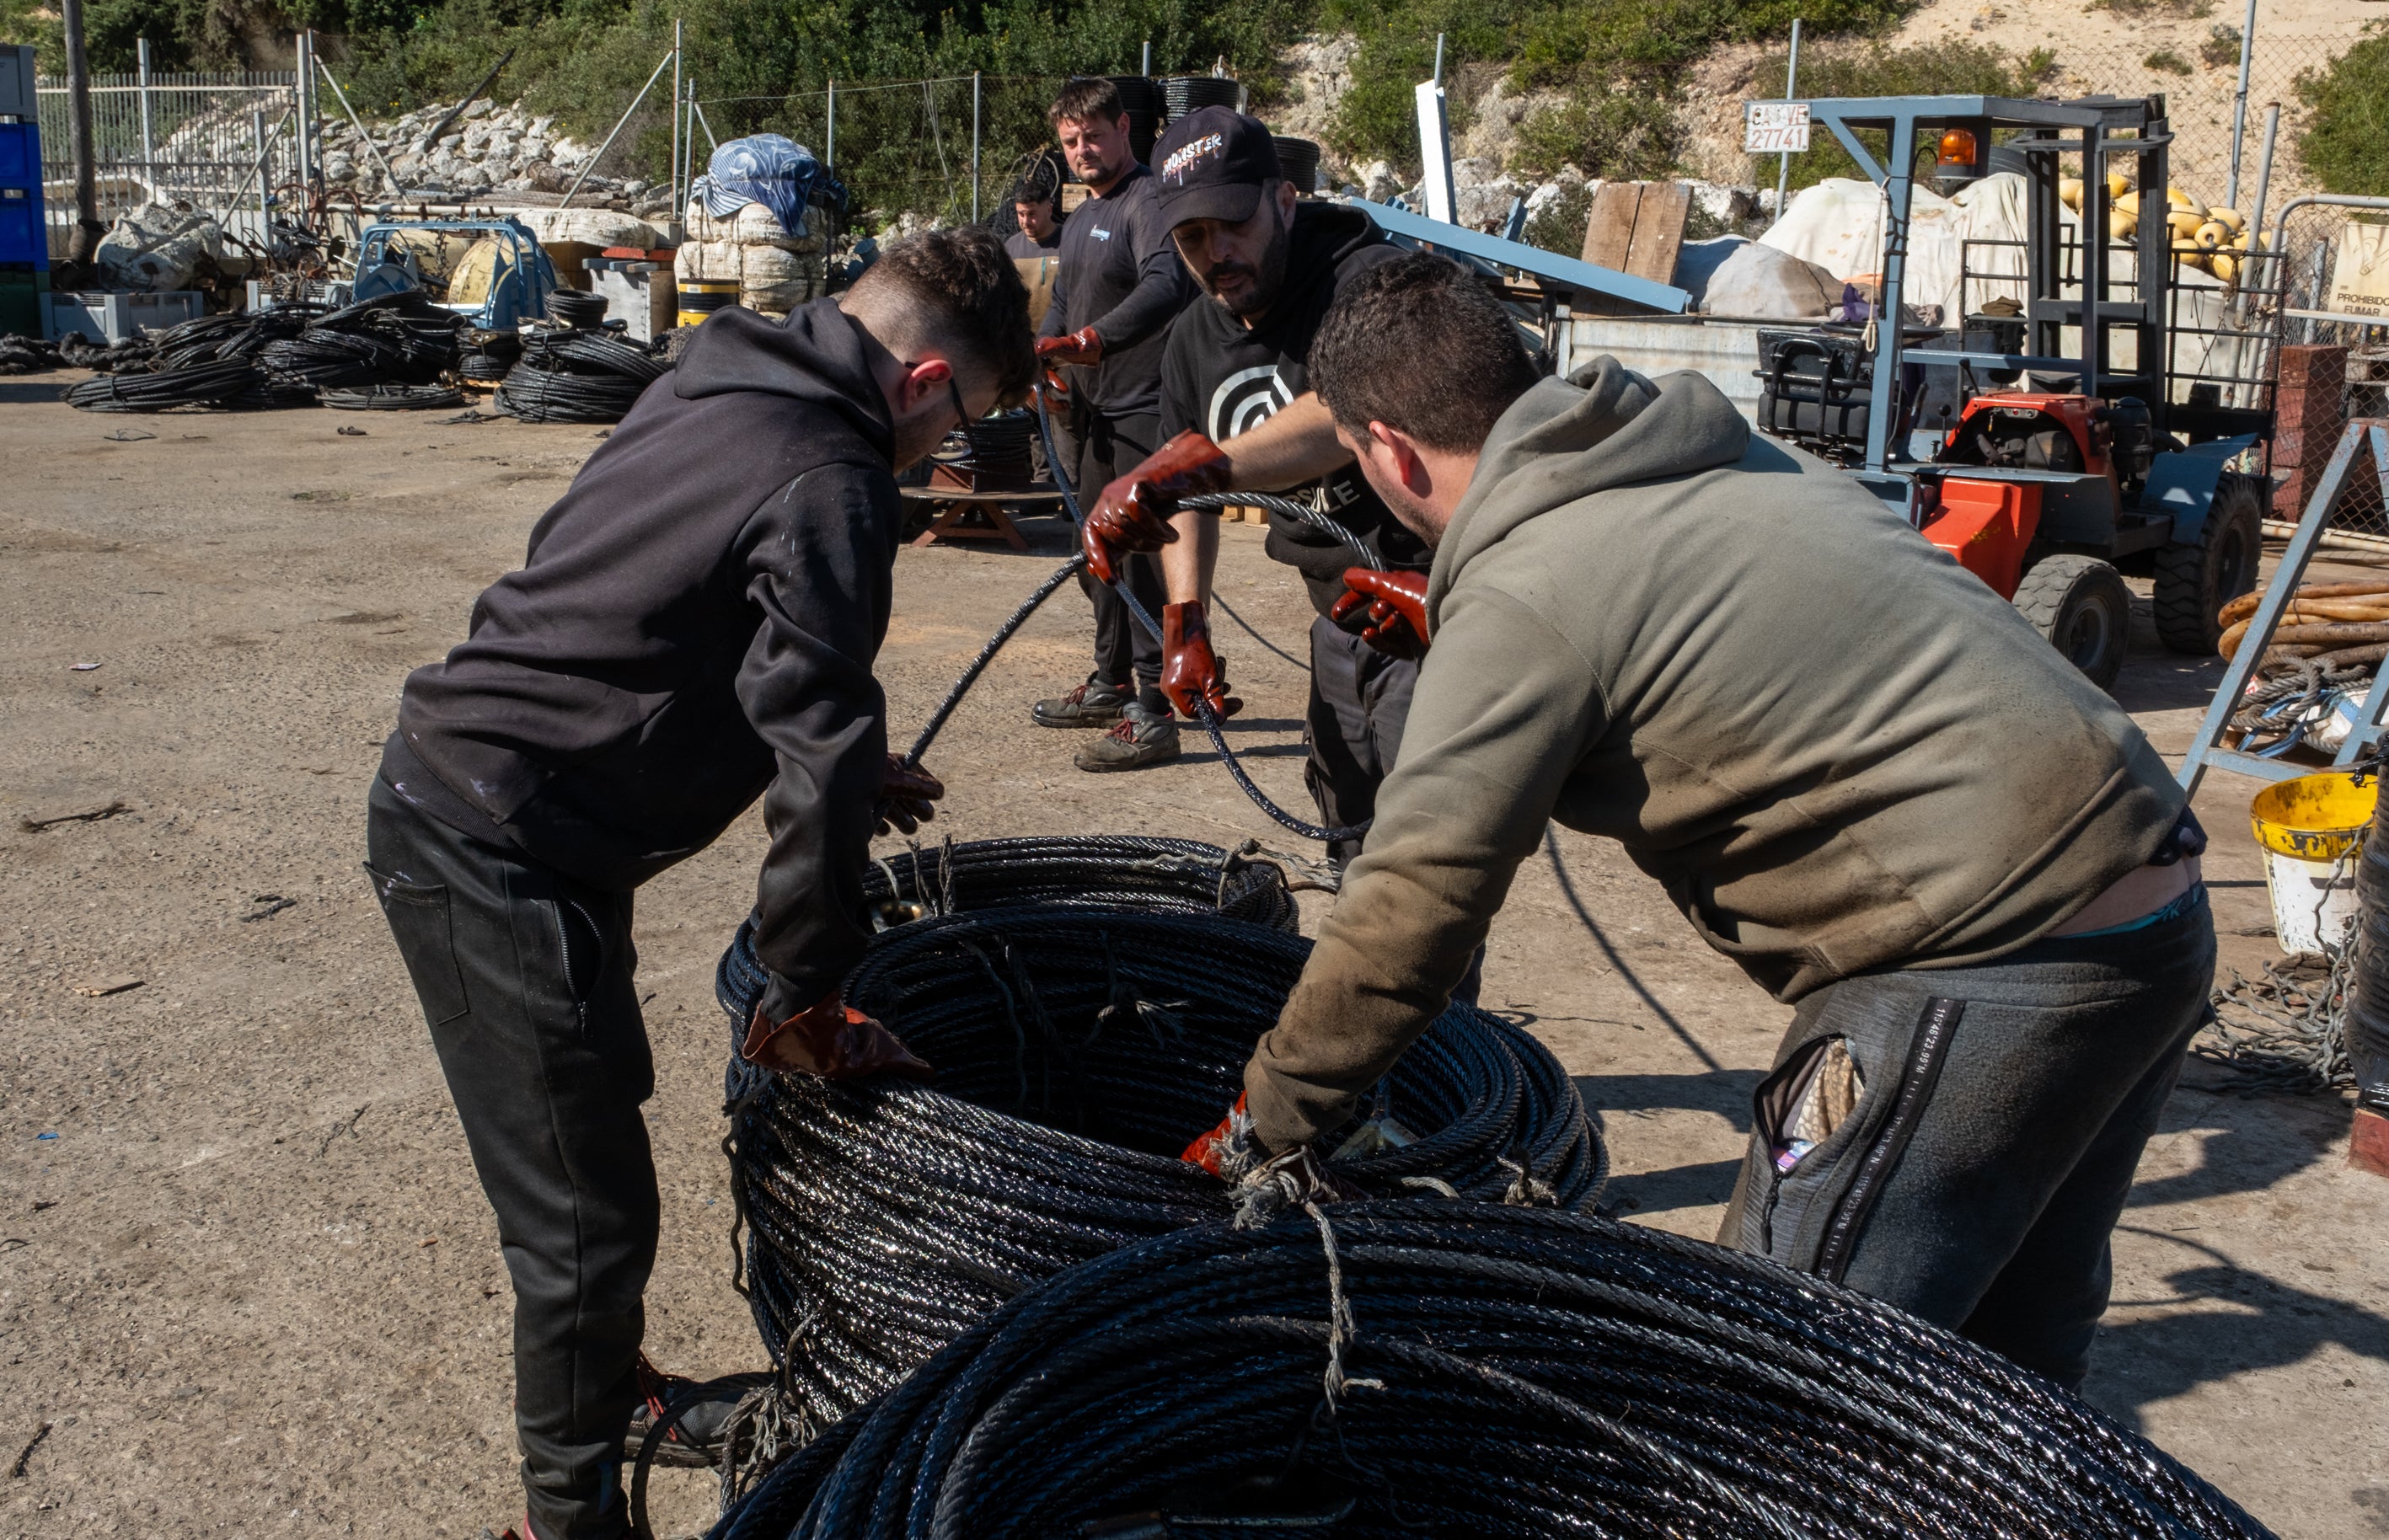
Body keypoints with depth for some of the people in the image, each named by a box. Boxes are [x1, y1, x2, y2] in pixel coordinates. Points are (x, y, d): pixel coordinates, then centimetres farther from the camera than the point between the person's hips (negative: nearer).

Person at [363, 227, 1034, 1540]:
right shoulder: (833, 484, -19)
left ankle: (616, 1396, 45)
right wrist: (811, 992, -10)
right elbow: (817, 764, -20)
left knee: (596, 1138, 25)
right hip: (499, 854, -10)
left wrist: (841, 762, 20)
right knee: (590, 1223, 0)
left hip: (443, 784, 10)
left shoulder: (716, 392, 10)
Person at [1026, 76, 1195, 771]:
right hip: (1092, 410, 10)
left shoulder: (1150, 201, -12)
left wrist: (1091, 340, -42)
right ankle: (1111, 683, 30)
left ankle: (1153, 713, -8)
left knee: (1142, 556, -11)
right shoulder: (1078, 219, 20)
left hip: (1143, 410, -10)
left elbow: (1165, 286, -30)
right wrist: (1039, 356, 6)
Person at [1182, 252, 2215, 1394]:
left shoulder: (1517, 600, -12)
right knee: (2010, 1355, 22)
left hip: (1994, 970, -9)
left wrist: (1261, 1124, 2)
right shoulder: (1726, 458, 14)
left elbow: (1407, 918, -12)